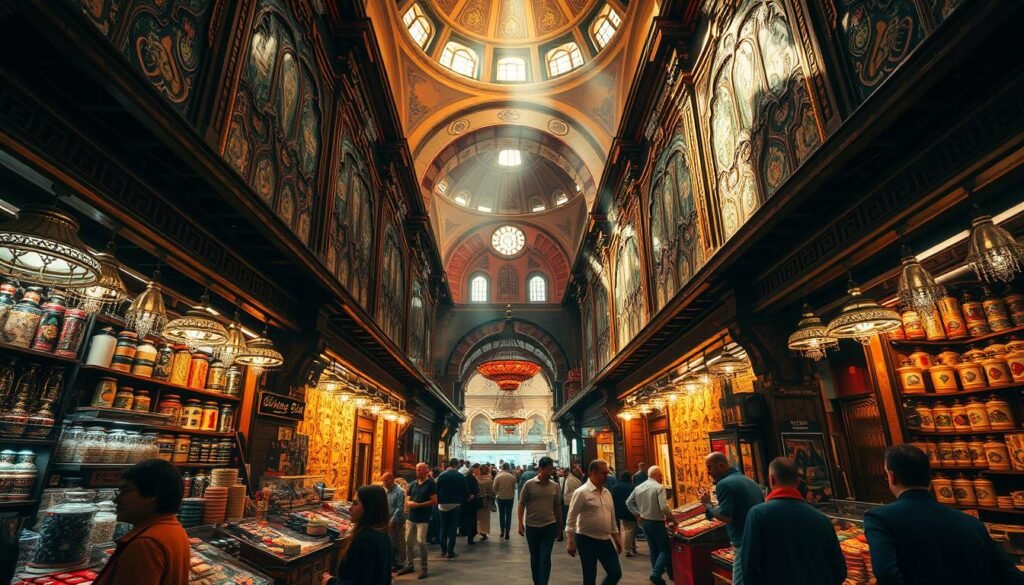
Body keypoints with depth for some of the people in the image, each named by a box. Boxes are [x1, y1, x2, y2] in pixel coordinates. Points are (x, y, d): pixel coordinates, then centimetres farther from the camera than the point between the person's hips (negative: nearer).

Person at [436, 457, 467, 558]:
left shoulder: (441, 476, -1)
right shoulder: (460, 476, -7)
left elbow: (437, 490, 2)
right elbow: (465, 491, -4)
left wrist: (439, 501, 11)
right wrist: (462, 500, 11)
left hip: (443, 504, 3)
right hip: (455, 504, -2)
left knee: (443, 527, 14)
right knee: (452, 528, 3)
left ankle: (443, 550, 19)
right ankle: (450, 551, 2)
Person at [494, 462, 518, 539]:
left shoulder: (498, 476, -11)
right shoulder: (512, 477, -10)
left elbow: (495, 488, -4)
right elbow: (514, 487, -1)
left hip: (501, 497, 0)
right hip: (510, 497, 0)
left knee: (501, 515, 15)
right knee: (508, 515, 7)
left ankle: (502, 531, 22)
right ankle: (507, 532, 4)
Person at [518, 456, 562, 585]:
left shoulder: (555, 486, -1)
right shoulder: (529, 484, -9)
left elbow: (557, 506, 8)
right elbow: (521, 504, -4)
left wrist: (559, 525, 11)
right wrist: (520, 524, -8)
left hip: (549, 526, 1)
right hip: (531, 526, -1)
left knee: (545, 558, -3)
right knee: (534, 557, 14)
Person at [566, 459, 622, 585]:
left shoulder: (607, 493, 9)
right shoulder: (582, 492, -14)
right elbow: (572, 518, -14)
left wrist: (616, 538, 16)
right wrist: (571, 542, -16)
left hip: (606, 540, 7)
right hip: (587, 540, -7)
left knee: (616, 573, 6)